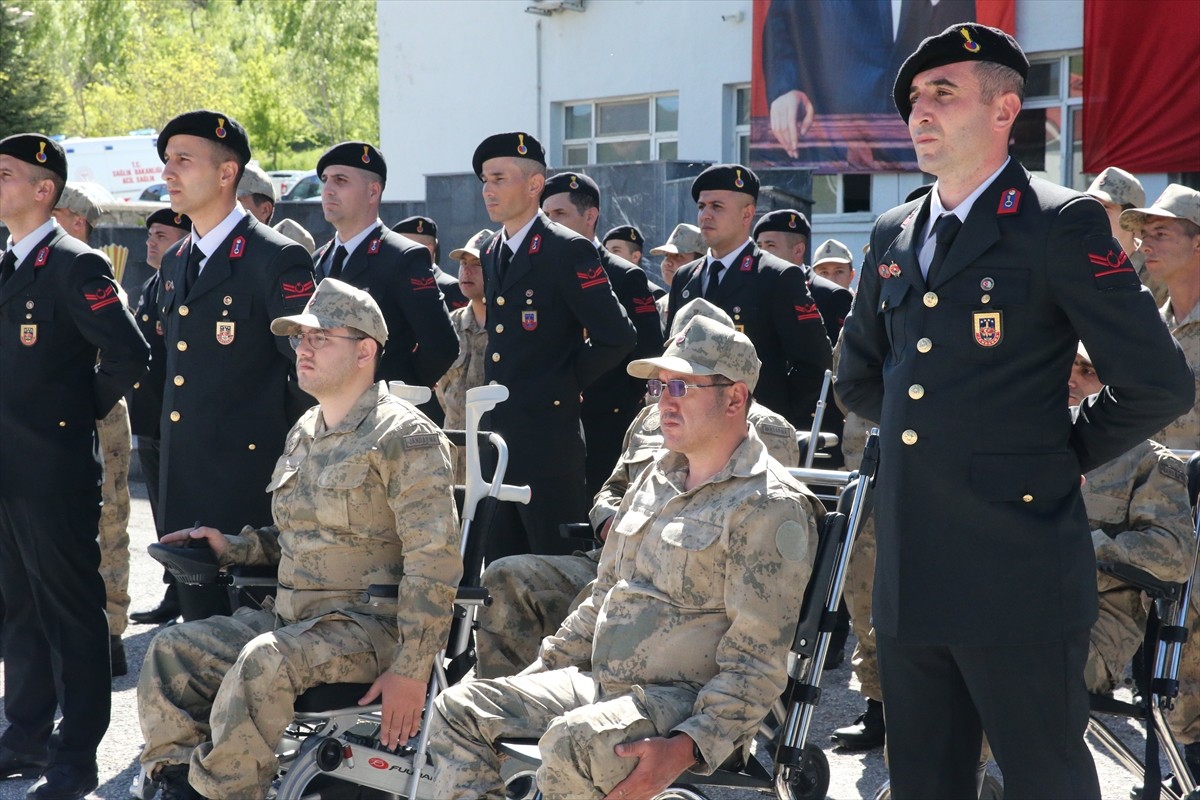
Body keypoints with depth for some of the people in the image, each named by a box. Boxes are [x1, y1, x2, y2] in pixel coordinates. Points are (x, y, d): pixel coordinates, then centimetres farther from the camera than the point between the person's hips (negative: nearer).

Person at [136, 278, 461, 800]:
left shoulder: (403, 437, -11)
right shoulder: (303, 433, 15)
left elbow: (434, 562, -16)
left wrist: (411, 670, -20)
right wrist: (233, 549, 7)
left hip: (370, 625, -8)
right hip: (291, 615, 8)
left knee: (264, 662, -33)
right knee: (172, 650, -6)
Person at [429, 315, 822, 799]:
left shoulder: (769, 508, -12)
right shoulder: (658, 478, 16)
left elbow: (756, 667, -17)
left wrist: (686, 748, -29)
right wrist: (537, 673, 15)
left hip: (689, 704, -9)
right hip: (601, 682, 9)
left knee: (572, 743, -36)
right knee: (459, 709, -3)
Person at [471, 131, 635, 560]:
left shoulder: (568, 252, -10)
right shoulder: (491, 255, 15)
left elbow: (617, 336, -13)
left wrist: (568, 383, -6)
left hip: (547, 435, -8)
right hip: (495, 434, 8)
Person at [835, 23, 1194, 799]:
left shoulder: (1061, 225, -8)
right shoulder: (894, 235, 13)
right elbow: (859, 375, 28)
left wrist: (1062, 456, -1)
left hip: (1014, 581, -7)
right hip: (909, 579, 7)